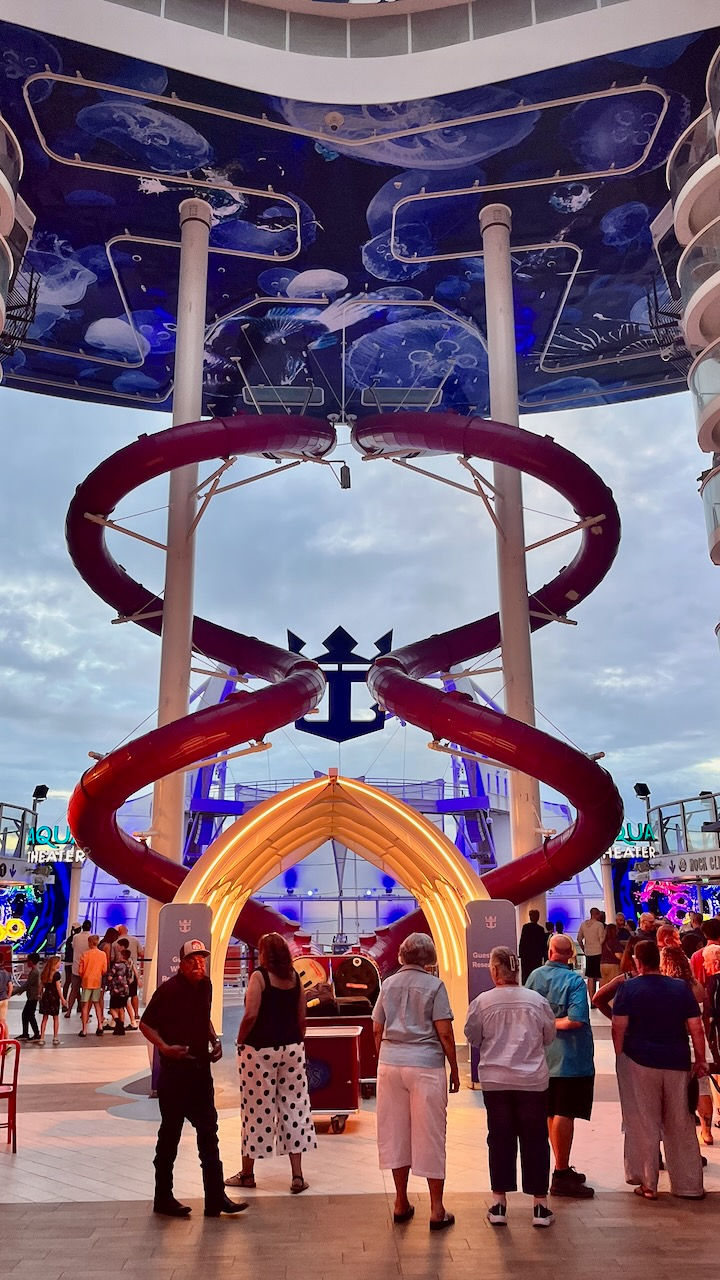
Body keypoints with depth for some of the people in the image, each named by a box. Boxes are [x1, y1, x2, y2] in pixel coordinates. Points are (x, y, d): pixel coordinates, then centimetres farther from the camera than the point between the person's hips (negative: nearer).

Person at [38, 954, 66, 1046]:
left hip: (45, 996, 5)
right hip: (54, 997, -5)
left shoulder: (44, 974, 4)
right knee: (56, 1018, 8)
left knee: (45, 1018, 11)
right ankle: (55, 1038, 12)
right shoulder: (56, 974, -13)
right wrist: (62, 999, -8)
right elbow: (58, 988, -13)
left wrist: (41, 996, 18)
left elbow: (42, 986, 8)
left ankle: (41, 1038, 11)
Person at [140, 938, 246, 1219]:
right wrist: (165, 1047, -24)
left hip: (201, 1067, 7)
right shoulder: (169, 990, -16)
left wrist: (214, 1041, 5)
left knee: (208, 1131, 10)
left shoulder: (205, 986, 5)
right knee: (170, 1133, 6)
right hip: (175, 1069, -7)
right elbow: (146, 1024, -11)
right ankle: (163, 1199, 21)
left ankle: (216, 1198, 17)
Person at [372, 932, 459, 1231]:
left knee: (395, 1132, 13)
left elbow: (377, 1030, 9)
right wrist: (454, 1069, 0)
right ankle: (436, 1210, 11)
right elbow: (444, 1033, -8)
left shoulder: (388, 984, 7)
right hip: (425, 1065, -4)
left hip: (390, 1064, 4)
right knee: (429, 1135, 4)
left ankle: (401, 1203, 22)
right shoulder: (433, 985, -6)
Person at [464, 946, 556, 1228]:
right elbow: (550, 1036, 7)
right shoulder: (537, 1001, -7)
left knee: (500, 1139, 11)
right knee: (535, 1140, 11)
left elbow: (472, 1038, 3)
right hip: (533, 1080, 0)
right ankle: (540, 1205, 17)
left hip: (495, 1080, 0)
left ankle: (499, 1204, 17)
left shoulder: (482, 1002, -9)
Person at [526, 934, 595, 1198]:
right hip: (570, 1058, -6)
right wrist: (554, 1023, -12)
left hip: (544, 1057, 6)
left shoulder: (535, 976, 2)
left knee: (552, 1114, 15)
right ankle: (561, 1176, 3)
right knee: (564, 1116, -1)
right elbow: (576, 1019, -25)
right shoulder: (574, 980, -16)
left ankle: (563, 1169, 28)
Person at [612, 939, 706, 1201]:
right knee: (681, 1126, 15)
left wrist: (620, 1057, 2)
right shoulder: (682, 988, 1)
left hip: (640, 1062, -2)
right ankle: (690, 1185, 22)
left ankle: (647, 1184, 13)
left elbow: (618, 1028, -9)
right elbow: (696, 1029, 0)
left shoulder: (629, 988, -6)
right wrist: (700, 1060, 10)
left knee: (644, 1125, 8)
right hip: (677, 1062, 3)